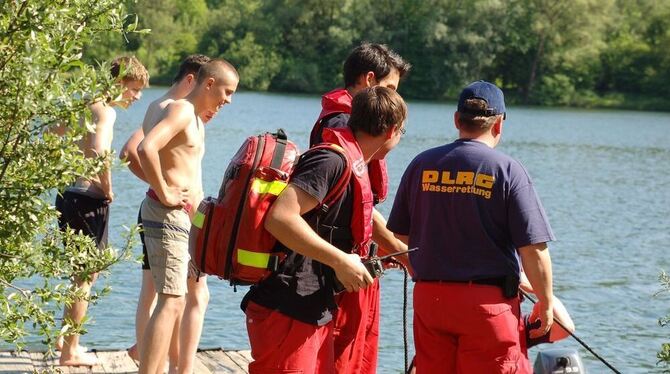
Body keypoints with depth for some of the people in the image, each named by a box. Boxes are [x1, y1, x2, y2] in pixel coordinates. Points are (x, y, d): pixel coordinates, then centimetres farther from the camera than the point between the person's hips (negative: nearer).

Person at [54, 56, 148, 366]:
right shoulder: (106, 110, -15)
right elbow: (98, 151, -31)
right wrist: (107, 188, -17)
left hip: (67, 194, 9)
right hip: (89, 201, -9)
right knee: (86, 275, 2)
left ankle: (64, 337, 29)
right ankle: (70, 352, 8)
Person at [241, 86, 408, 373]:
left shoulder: (352, 167, 17)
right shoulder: (331, 161, -15)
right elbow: (280, 218, -26)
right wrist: (341, 261, -22)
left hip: (315, 314, 10)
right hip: (287, 314, -10)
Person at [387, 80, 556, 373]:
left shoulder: (421, 164, 5)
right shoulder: (508, 170, -7)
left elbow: (400, 237, 10)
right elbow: (533, 249, -10)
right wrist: (546, 304, 2)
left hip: (428, 297, 4)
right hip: (488, 301, -4)